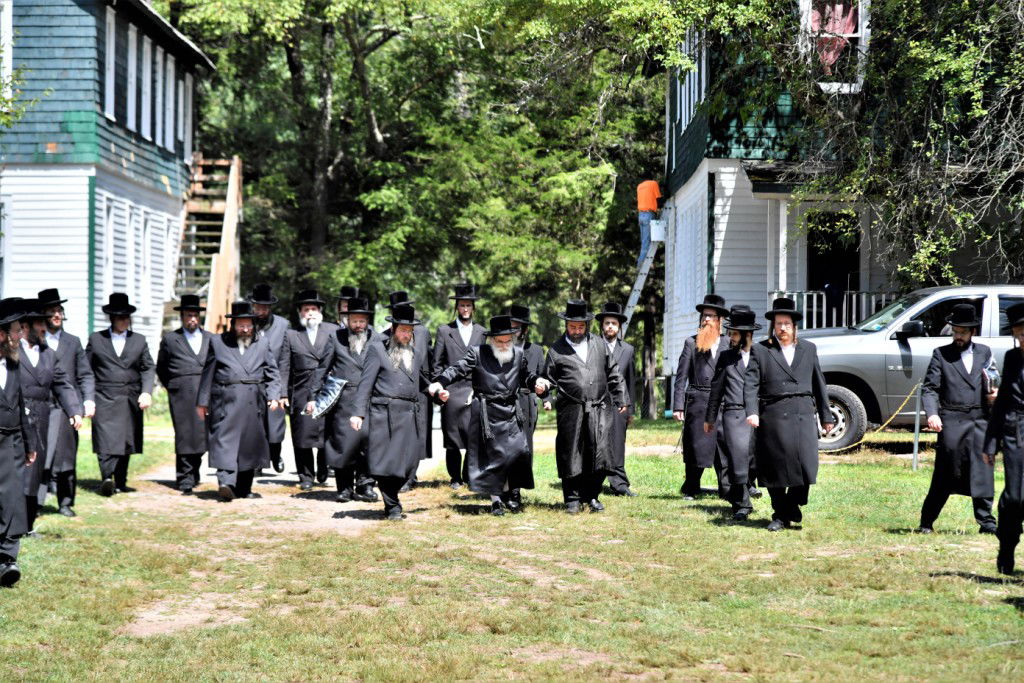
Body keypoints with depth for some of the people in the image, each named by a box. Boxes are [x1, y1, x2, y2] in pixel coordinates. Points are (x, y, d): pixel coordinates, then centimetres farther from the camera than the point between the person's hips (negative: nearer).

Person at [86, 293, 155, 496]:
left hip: (131, 401, 2)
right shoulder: (96, 339, 8)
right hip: (104, 400, -2)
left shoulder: (139, 340, 13)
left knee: (126, 441, 5)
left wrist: (147, 392, -6)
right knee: (106, 440, -14)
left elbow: (148, 368, 10)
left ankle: (120, 482, 13)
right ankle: (107, 478, -24)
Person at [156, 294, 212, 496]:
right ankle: (185, 481, -7)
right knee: (184, 435, -8)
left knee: (200, 434, 3)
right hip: (181, 394, -2)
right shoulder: (170, 339, 10)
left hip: (206, 393, 3)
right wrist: (171, 387, 8)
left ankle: (194, 476, 16)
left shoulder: (210, 339, 16)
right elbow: (161, 368, 16)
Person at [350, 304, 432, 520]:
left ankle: (391, 496, 21)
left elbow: (424, 384, 28)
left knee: (408, 463, 0)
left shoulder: (417, 354, 19)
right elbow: (366, 382, -1)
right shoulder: (378, 349, 4)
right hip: (384, 413, -4)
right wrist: (358, 412, -8)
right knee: (386, 460, -4)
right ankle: (392, 506, 9)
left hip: (409, 415, 5)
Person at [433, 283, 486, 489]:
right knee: (452, 440, 2)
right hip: (452, 393, -1)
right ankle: (455, 478, 13)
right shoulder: (444, 331, 7)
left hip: (475, 393, 1)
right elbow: (436, 363, 7)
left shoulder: (481, 332, 14)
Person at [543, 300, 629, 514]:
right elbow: (548, 380, 11)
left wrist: (621, 400, 16)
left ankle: (592, 496, 9)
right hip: (571, 411, -2)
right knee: (571, 456, 0)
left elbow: (614, 374, 20)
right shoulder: (556, 350, 7)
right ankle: (572, 499, 11)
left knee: (600, 454, -5)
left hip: (598, 410, 2)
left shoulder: (599, 345, 16)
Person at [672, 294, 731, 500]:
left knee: (725, 447, -3)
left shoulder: (729, 344, 10)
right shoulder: (691, 342, 8)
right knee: (696, 446, 4)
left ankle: (727, 490, 2)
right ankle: (690, 490, 14)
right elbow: (681, 376, 4)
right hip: (697, 401, -1)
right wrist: (678, 406, -3)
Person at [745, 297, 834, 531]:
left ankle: (790, 508, 11)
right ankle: (780, 515, 15)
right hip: (773, 417, -2)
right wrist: (752, 412, -16)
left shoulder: (808, 349, 16)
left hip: (803, 415, 2)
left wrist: (826, 416, 17)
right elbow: (750, 384, -2)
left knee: (806, 465, -9)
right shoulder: (760, 350, 6)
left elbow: (819, 384, 19)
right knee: (775, 468, 2)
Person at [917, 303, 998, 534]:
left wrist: (995, 393, -1)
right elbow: (929, 388, -1)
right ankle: (926, 522, 5)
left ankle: (986, 522, 7)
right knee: (944, 475, -3)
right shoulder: (941, 354, 4)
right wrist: (932, 414, -17)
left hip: (980, 421, 3)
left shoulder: (985, 353, 14)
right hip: (952, 422, -3)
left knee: (982, 472, 1)